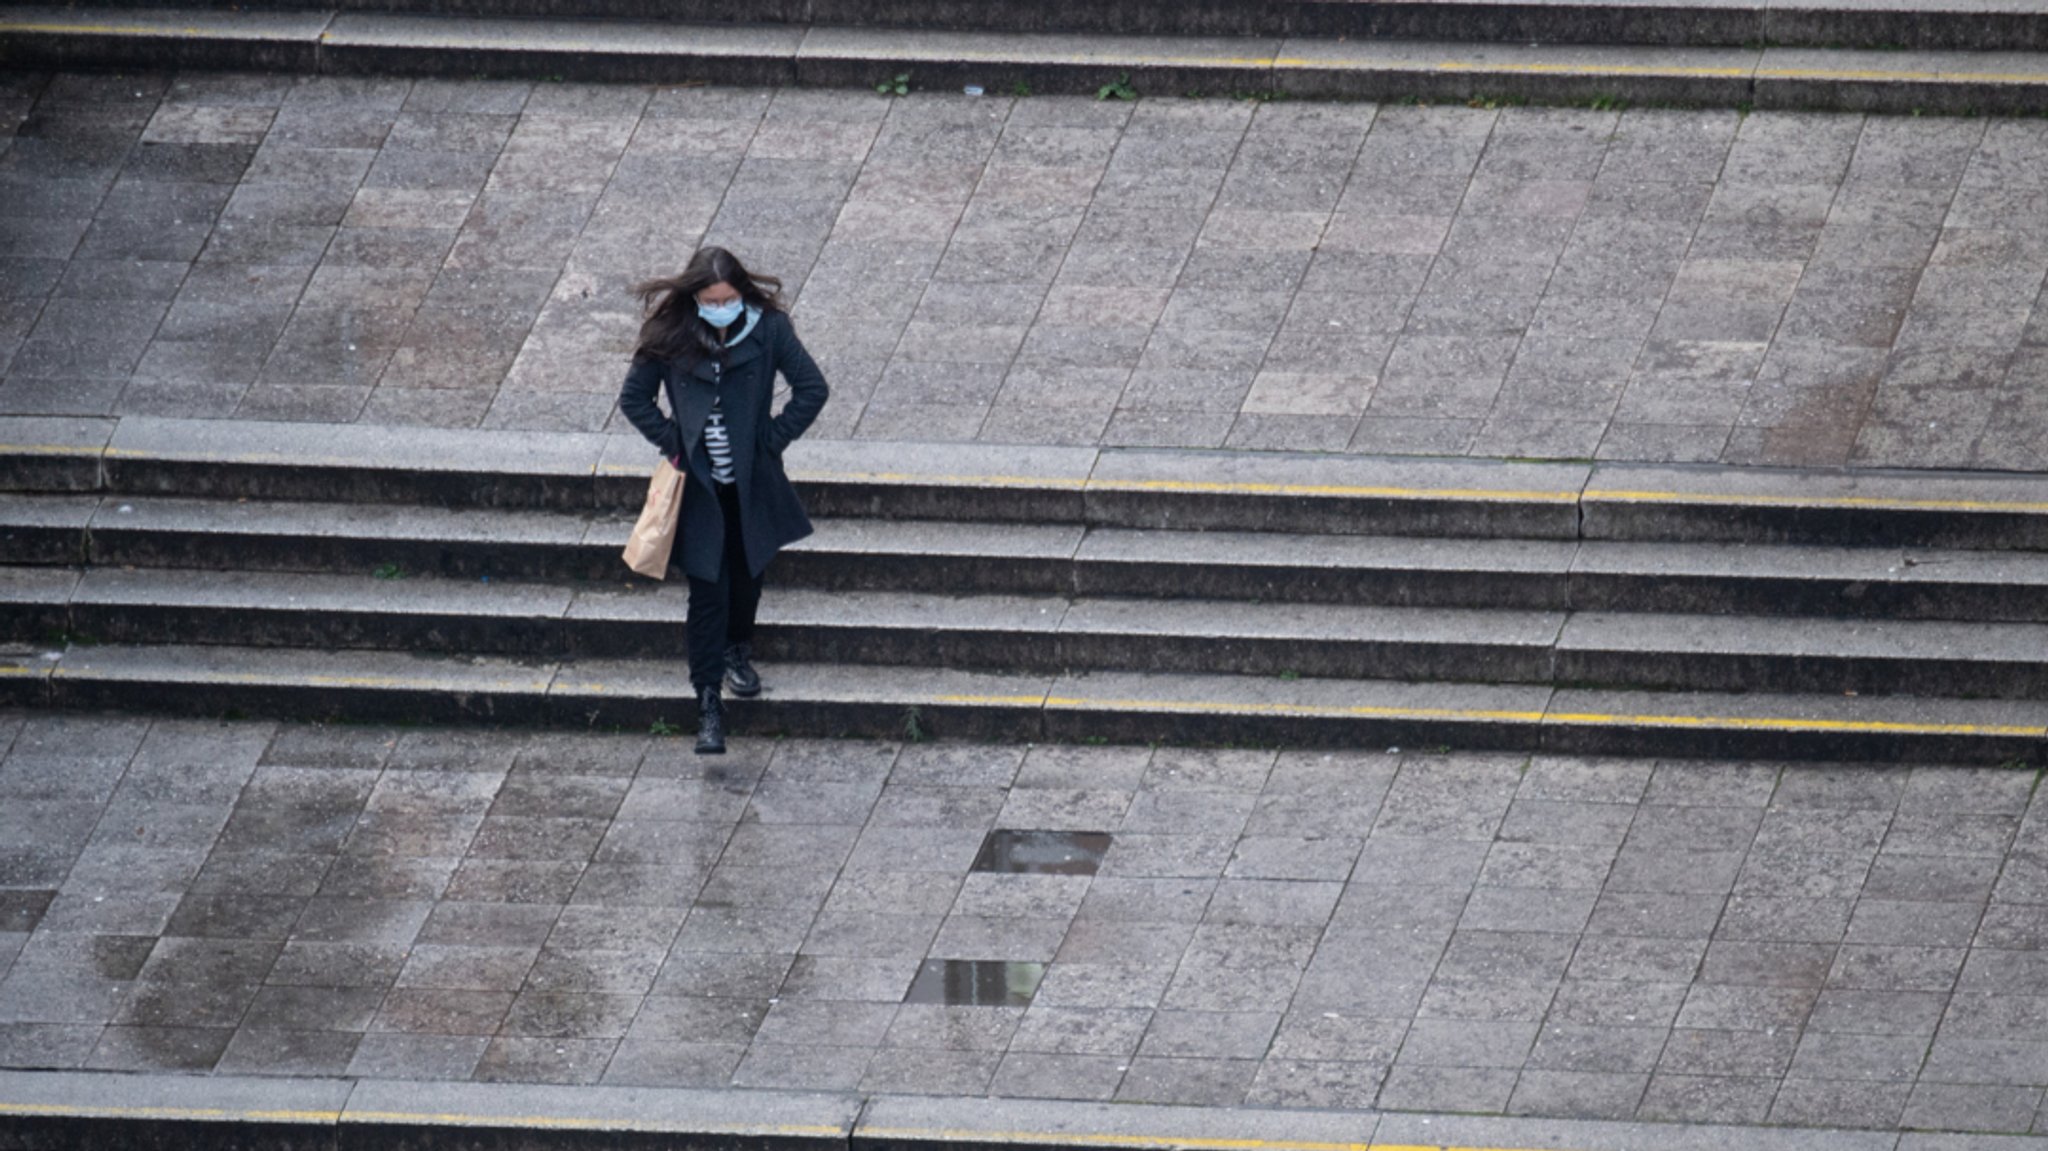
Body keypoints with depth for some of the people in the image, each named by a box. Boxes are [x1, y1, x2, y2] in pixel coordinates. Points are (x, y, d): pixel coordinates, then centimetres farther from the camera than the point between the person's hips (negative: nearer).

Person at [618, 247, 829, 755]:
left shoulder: (767, 328, -10)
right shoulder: (670, 336, -9)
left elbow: (812, 388, -3)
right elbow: (634, 397, 3)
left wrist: (774, 438, -7)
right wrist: (671, 443, -5)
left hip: (752, 481, 1)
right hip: (699, 484, -1)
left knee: (747, 573, 19)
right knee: (707, 590, -4)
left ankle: (738, 651, 48)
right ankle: (708, 703, -1)